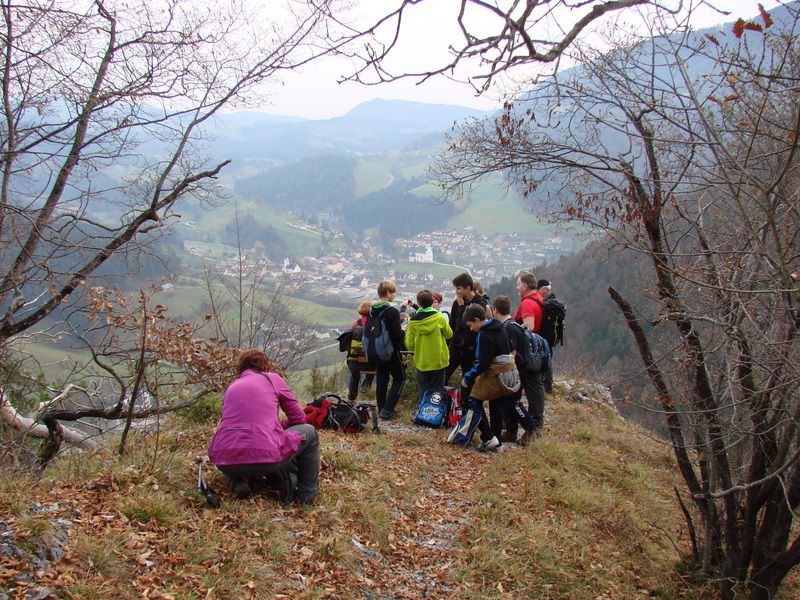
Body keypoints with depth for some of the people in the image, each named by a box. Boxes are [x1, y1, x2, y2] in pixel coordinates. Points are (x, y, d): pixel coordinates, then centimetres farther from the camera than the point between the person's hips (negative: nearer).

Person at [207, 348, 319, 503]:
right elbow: (298, 417, 18)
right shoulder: (273, 378, 14)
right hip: (264, 457, -4)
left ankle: (237, 481, 13)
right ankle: (307, 495, 20)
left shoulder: (231, 387, 24)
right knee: (309, 432, 24)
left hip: (224, 463, 4)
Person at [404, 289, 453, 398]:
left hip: (421, 362, 0)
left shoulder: (413, 321, -10)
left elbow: (409, 345, -7)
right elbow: (449, 334, 3)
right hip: (438, 361, 0)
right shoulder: (439, 317, -12)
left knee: (424, 393, 11)